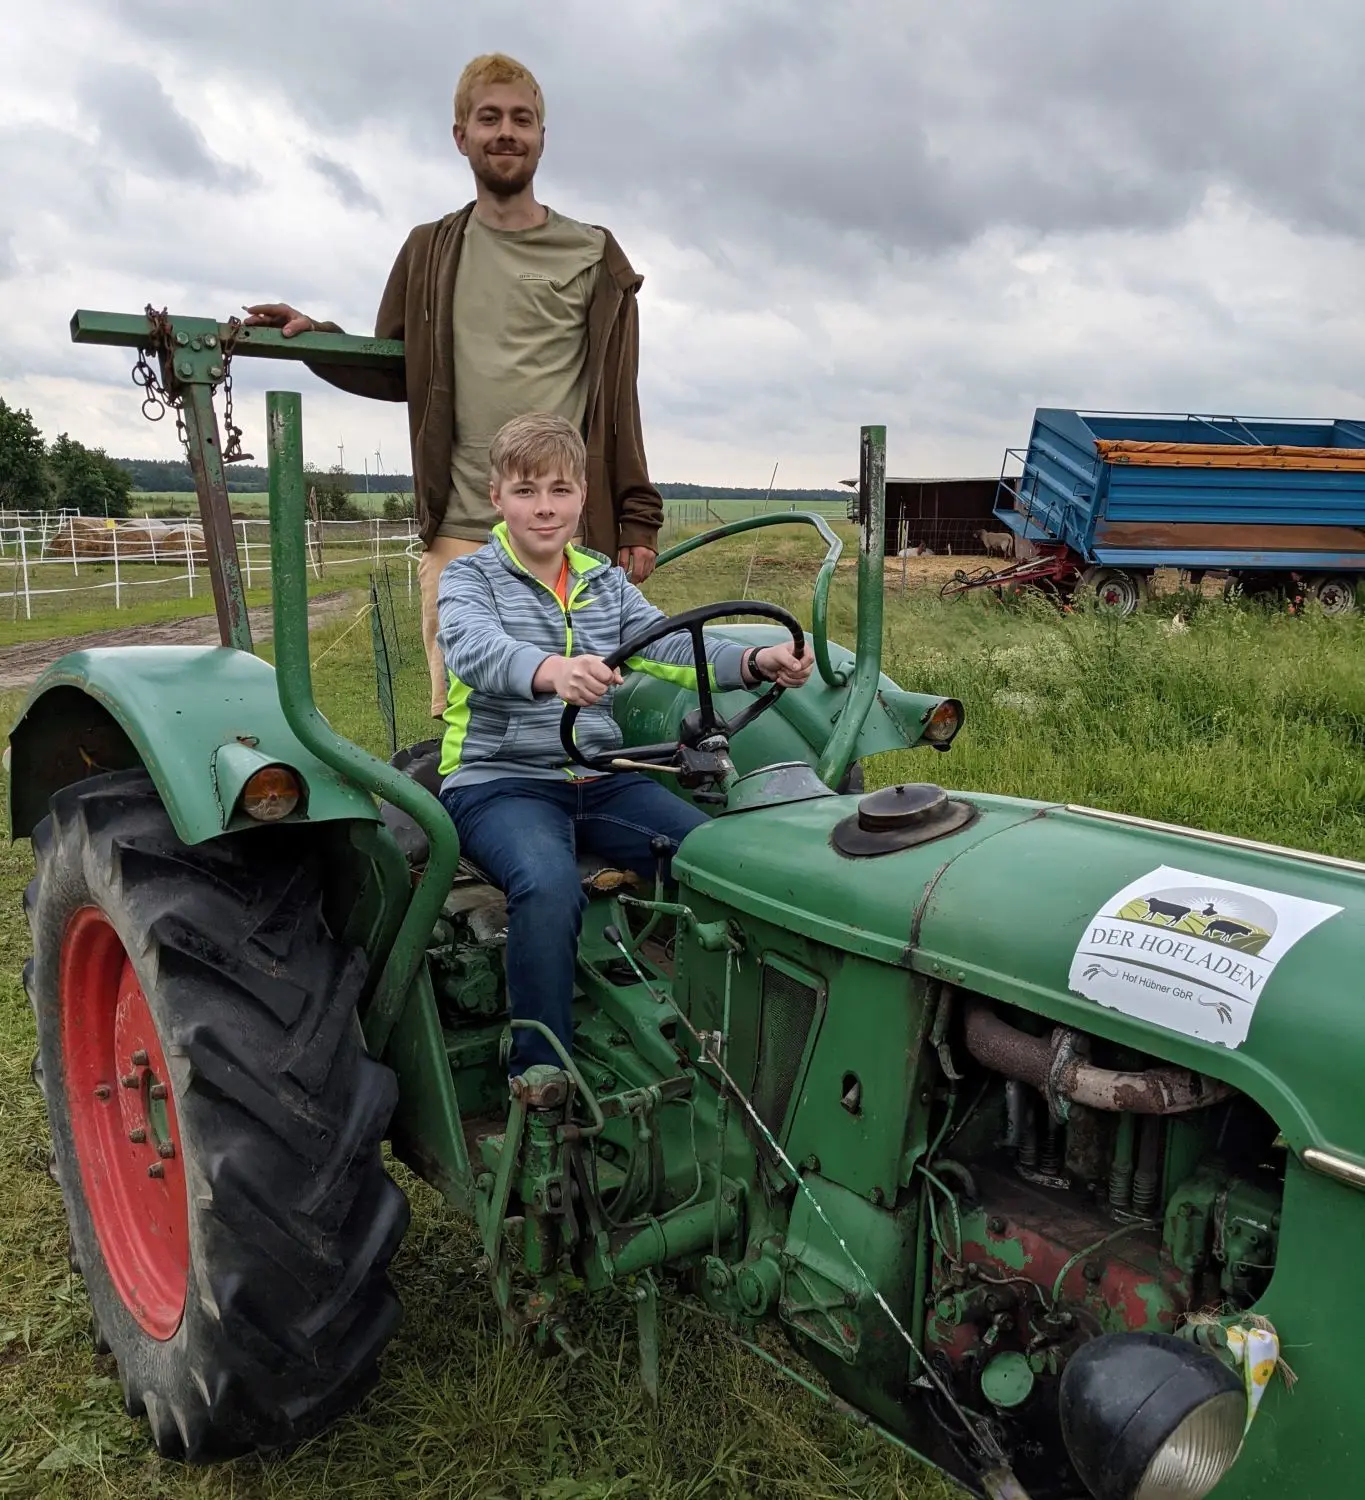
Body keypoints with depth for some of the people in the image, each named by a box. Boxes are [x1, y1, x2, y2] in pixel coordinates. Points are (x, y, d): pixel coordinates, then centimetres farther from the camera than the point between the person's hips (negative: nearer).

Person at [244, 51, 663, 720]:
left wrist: (636, 521, 1)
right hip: (459, 533, 2)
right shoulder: (429, 252, 17)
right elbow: (396, 374, 21)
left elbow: (617, 401, 6)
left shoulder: (592, 258, 10)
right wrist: (315, 338, 3)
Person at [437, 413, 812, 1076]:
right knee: (549, 886, -35)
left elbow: (671, 645, 0)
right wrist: (552, 669, -46)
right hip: (498, 780, -4)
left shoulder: (606, 584, 15)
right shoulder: (469, 577, 1)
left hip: (600, 779, 4)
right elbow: (475, 647, -23)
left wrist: (754, 662, -21)